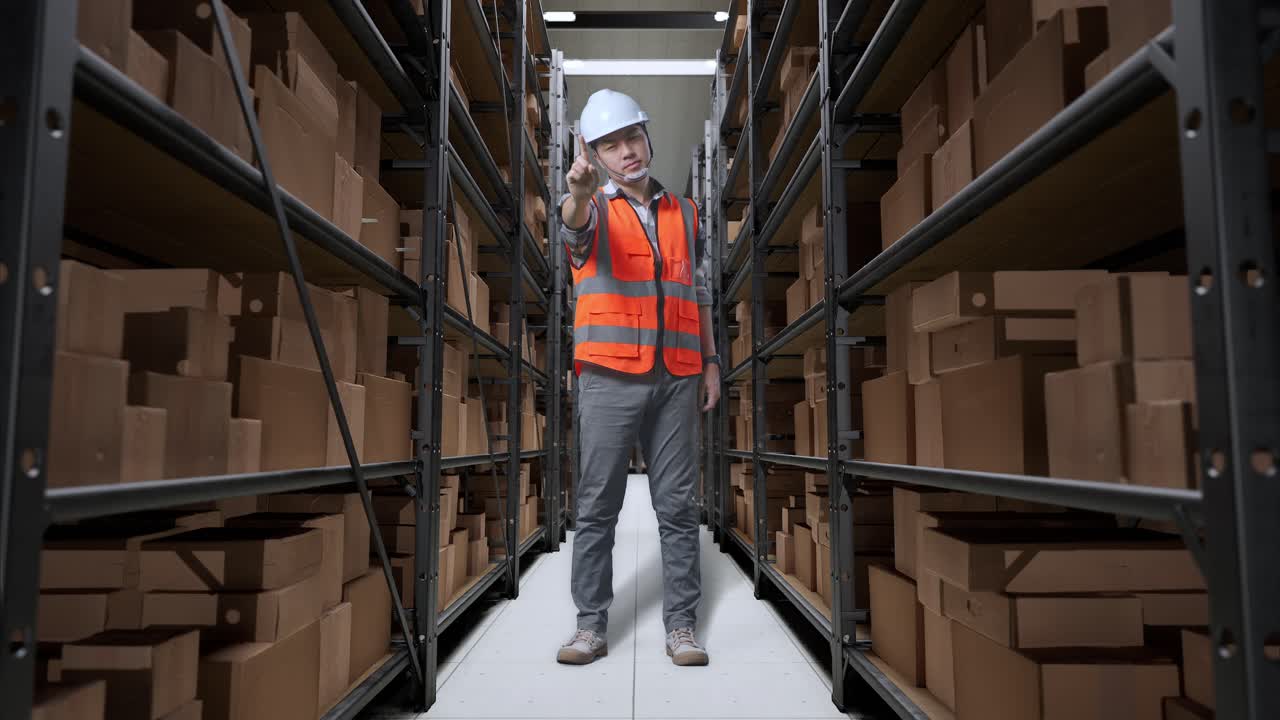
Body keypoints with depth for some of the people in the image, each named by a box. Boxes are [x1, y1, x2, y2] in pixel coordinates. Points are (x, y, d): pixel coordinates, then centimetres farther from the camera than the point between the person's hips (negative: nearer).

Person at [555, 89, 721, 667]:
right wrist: (580, 189, -44)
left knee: (678, 506, 5)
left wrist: (710, 361, 11)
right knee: (597, 506, 1)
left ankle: (681, 625, 14)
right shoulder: (593, 210, 6)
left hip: (676, 379, 3)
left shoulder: (684, 212, 17)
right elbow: (574, 225, -21)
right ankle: (591, 625, 13)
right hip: (610, 377, -2)